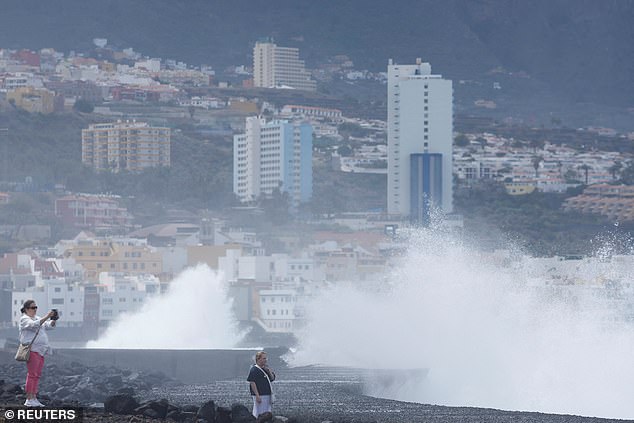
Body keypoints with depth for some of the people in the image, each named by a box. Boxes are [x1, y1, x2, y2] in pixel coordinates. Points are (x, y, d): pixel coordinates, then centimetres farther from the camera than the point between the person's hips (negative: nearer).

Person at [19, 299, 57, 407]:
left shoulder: (37, 318, 21)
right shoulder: (24, 319, -5)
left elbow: (48, 325, 13)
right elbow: (34, 325, -24)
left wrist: (53, 319, -8)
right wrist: (46, 317, -30)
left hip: (40, 350, 9)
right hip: (32, 349, -9)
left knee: (37, 375, 7)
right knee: (32, 374, -10)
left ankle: (34, 398, 9)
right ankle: (29, 399, -10)